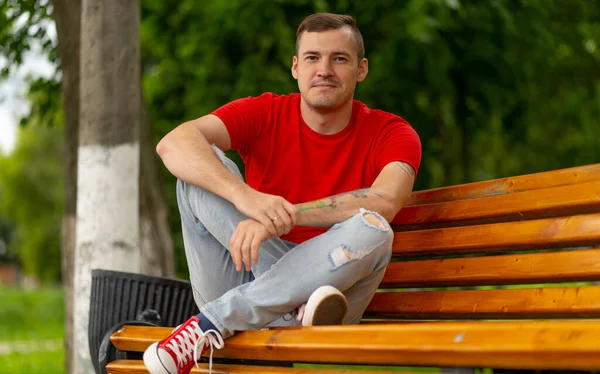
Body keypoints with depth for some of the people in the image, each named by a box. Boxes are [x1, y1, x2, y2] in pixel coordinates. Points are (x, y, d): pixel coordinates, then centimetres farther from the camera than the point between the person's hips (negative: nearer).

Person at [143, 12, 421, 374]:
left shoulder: (391, 133, -2)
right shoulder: (264, 114, 0)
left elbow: (385, 202, -25)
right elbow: (173, 143, -18)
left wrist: (283, 216, -34)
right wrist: (244, 195, -36)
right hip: (249, 280, 1)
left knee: (370, 229, -31)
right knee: (203, 167, -14)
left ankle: (212, 324, -25)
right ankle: (294, 307, -30)